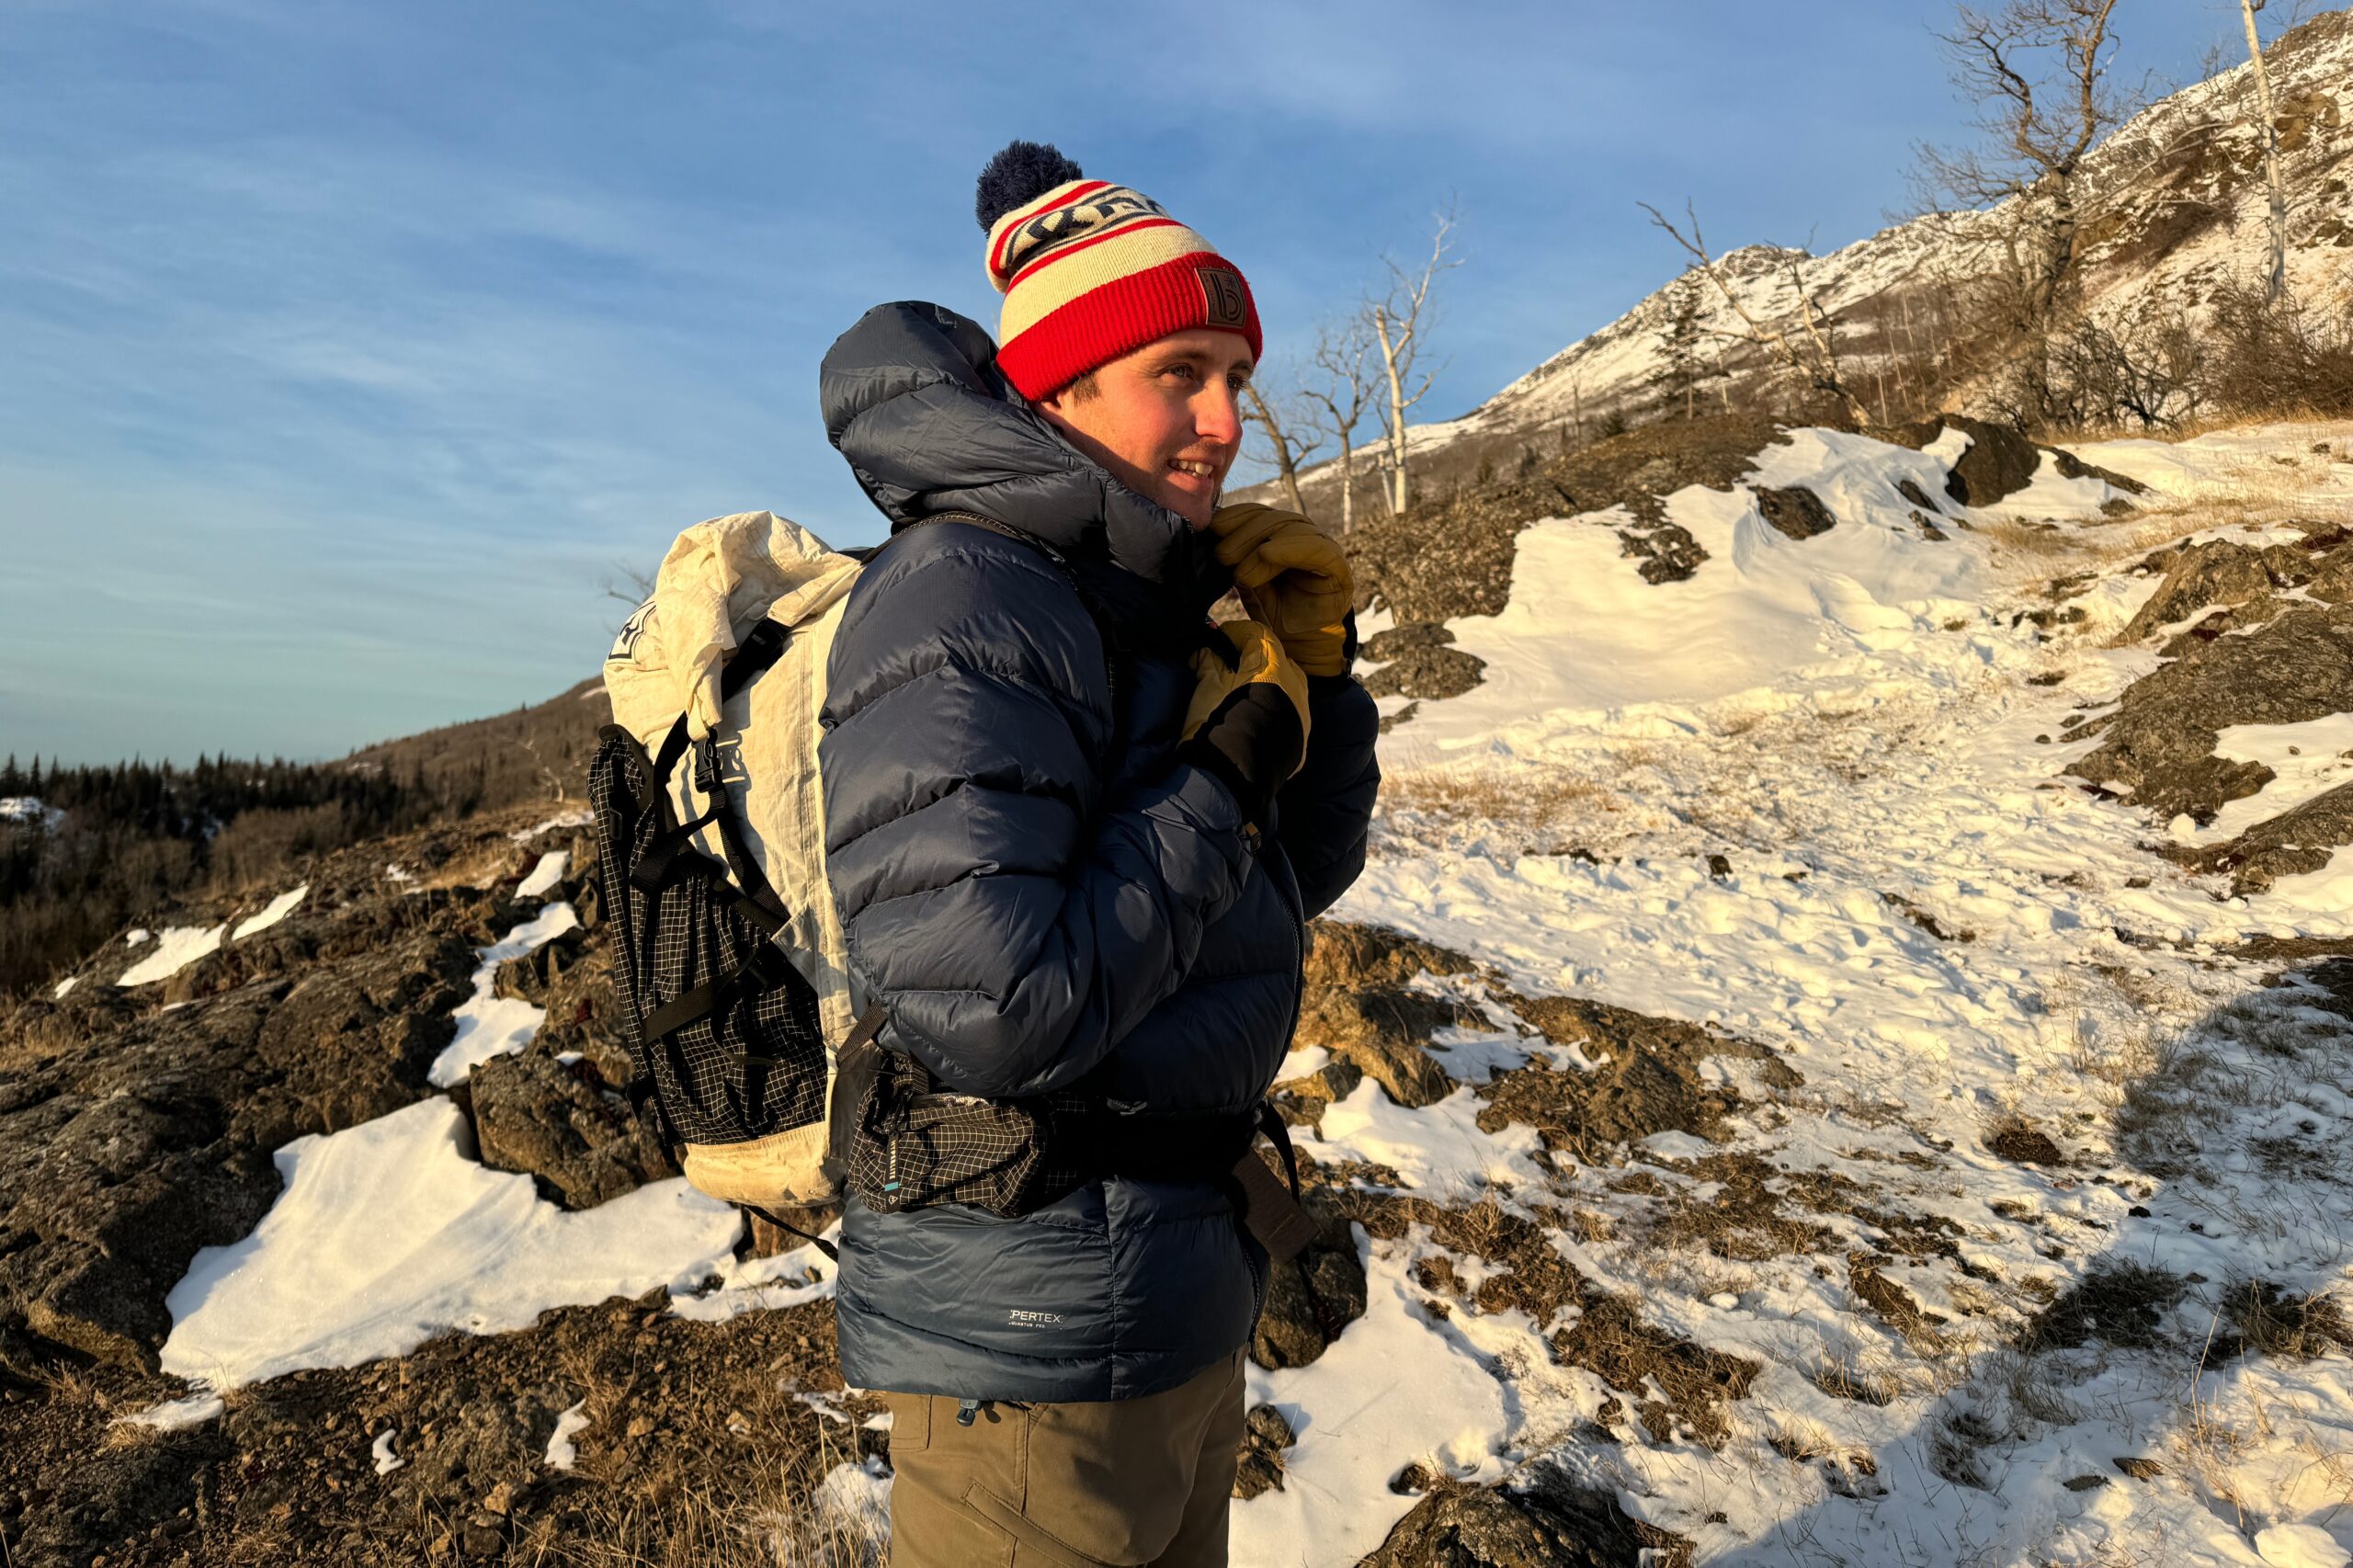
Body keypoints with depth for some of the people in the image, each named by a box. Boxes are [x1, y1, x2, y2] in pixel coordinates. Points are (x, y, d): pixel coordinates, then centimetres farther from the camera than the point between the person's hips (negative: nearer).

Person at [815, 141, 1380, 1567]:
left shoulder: (1145, 600, 5)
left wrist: (1316, 671, -3)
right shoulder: (963, 605, -21)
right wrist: (1221, 775, -21)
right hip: (1036, 1344, -8)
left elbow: (1300, 877, 13)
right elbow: (995, 1014, -31)